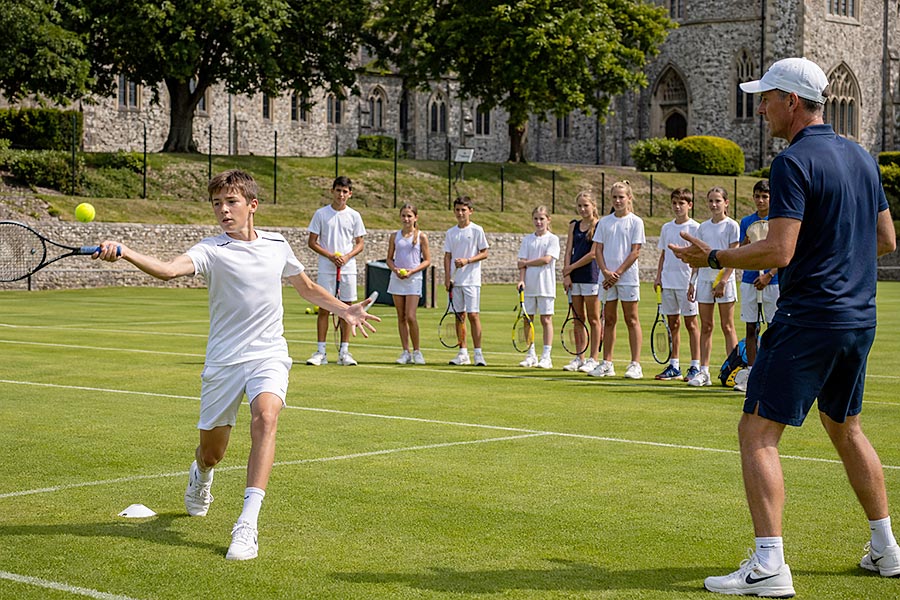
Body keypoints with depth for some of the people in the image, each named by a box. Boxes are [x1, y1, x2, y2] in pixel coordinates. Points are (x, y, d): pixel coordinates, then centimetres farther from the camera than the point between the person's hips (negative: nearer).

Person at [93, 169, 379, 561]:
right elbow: (168, 269, -29)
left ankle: (247, 525, -31)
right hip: (223, 362, -1)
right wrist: (124, 254, -46)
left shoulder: (277, 246, 5)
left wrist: (345, 311, 18)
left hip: (268, 356, 1)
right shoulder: (212, 250, -8)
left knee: (265, 416, -28)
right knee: (211, 451, 8)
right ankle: (200, 477, 50)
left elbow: (307, 288, 25)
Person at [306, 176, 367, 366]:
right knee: (323, 309, -2)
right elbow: (312, 242, 2)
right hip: (326, 268, -1)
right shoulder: (321, 214, 2)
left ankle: (344, 352, 8)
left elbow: (360, 243, 9)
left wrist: (347, 257, -9)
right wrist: (330, 256, -12)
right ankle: (320, 352, 1)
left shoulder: (354, 216, 6)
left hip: (348, 268, 1)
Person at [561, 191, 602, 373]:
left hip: (591, 275, -6)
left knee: (593, 319, -1)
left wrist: (571, 268, -7)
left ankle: (593, 359, 2)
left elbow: (593, 253, -12)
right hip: (574, 276, 6)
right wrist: (566, 275, -2)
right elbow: (569, 251, 8)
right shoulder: (574, 225, 12)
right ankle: (579, 358, 12)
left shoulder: (599, 226, -6)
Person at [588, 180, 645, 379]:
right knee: (609, 320, 8)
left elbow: (635, 252, -7)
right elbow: (598, 250, 6)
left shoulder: (636, 222, -2)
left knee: (631, 320, -1)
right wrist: (606, 272, -8)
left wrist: (618, 273, -12)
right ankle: (607, 364, 12)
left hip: (627, 276, -4)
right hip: (607, 278, 4)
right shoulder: (604, 222, 9)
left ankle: (635, 365, -1)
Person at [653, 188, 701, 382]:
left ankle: (695, 367, 1)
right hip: (668, 281, 5)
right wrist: (658, 276, 10)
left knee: (690, 323, -2)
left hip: (687, 281, -5)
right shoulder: (666, 228, 13)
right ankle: (674, 367, 12)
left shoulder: (695, 228, -4)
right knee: (673, 324, 8)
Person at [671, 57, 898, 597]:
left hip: (807, 320, -9)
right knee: (846, 430, 23)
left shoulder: (795, 162, -13)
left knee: (758, 433, -6)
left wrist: (714, 258, -9)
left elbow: (779, 251, -22)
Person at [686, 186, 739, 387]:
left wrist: (723, 281, -15)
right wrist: (692, 282, 10)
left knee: (727, 327, -2)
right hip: (704, 280, 5)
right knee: (706, 327, 4)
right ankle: (704, 372, 5)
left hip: (724, 279, -5)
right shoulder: (703, 227, 13)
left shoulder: (731, 226, -2)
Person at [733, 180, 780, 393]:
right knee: (751, 329, 5)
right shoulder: (746, 222, 11)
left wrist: (769, 275, -13)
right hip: (749, 281, 4)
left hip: (772, 282, -4)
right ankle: (750, 373, 9)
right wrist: (748, 240, -9)